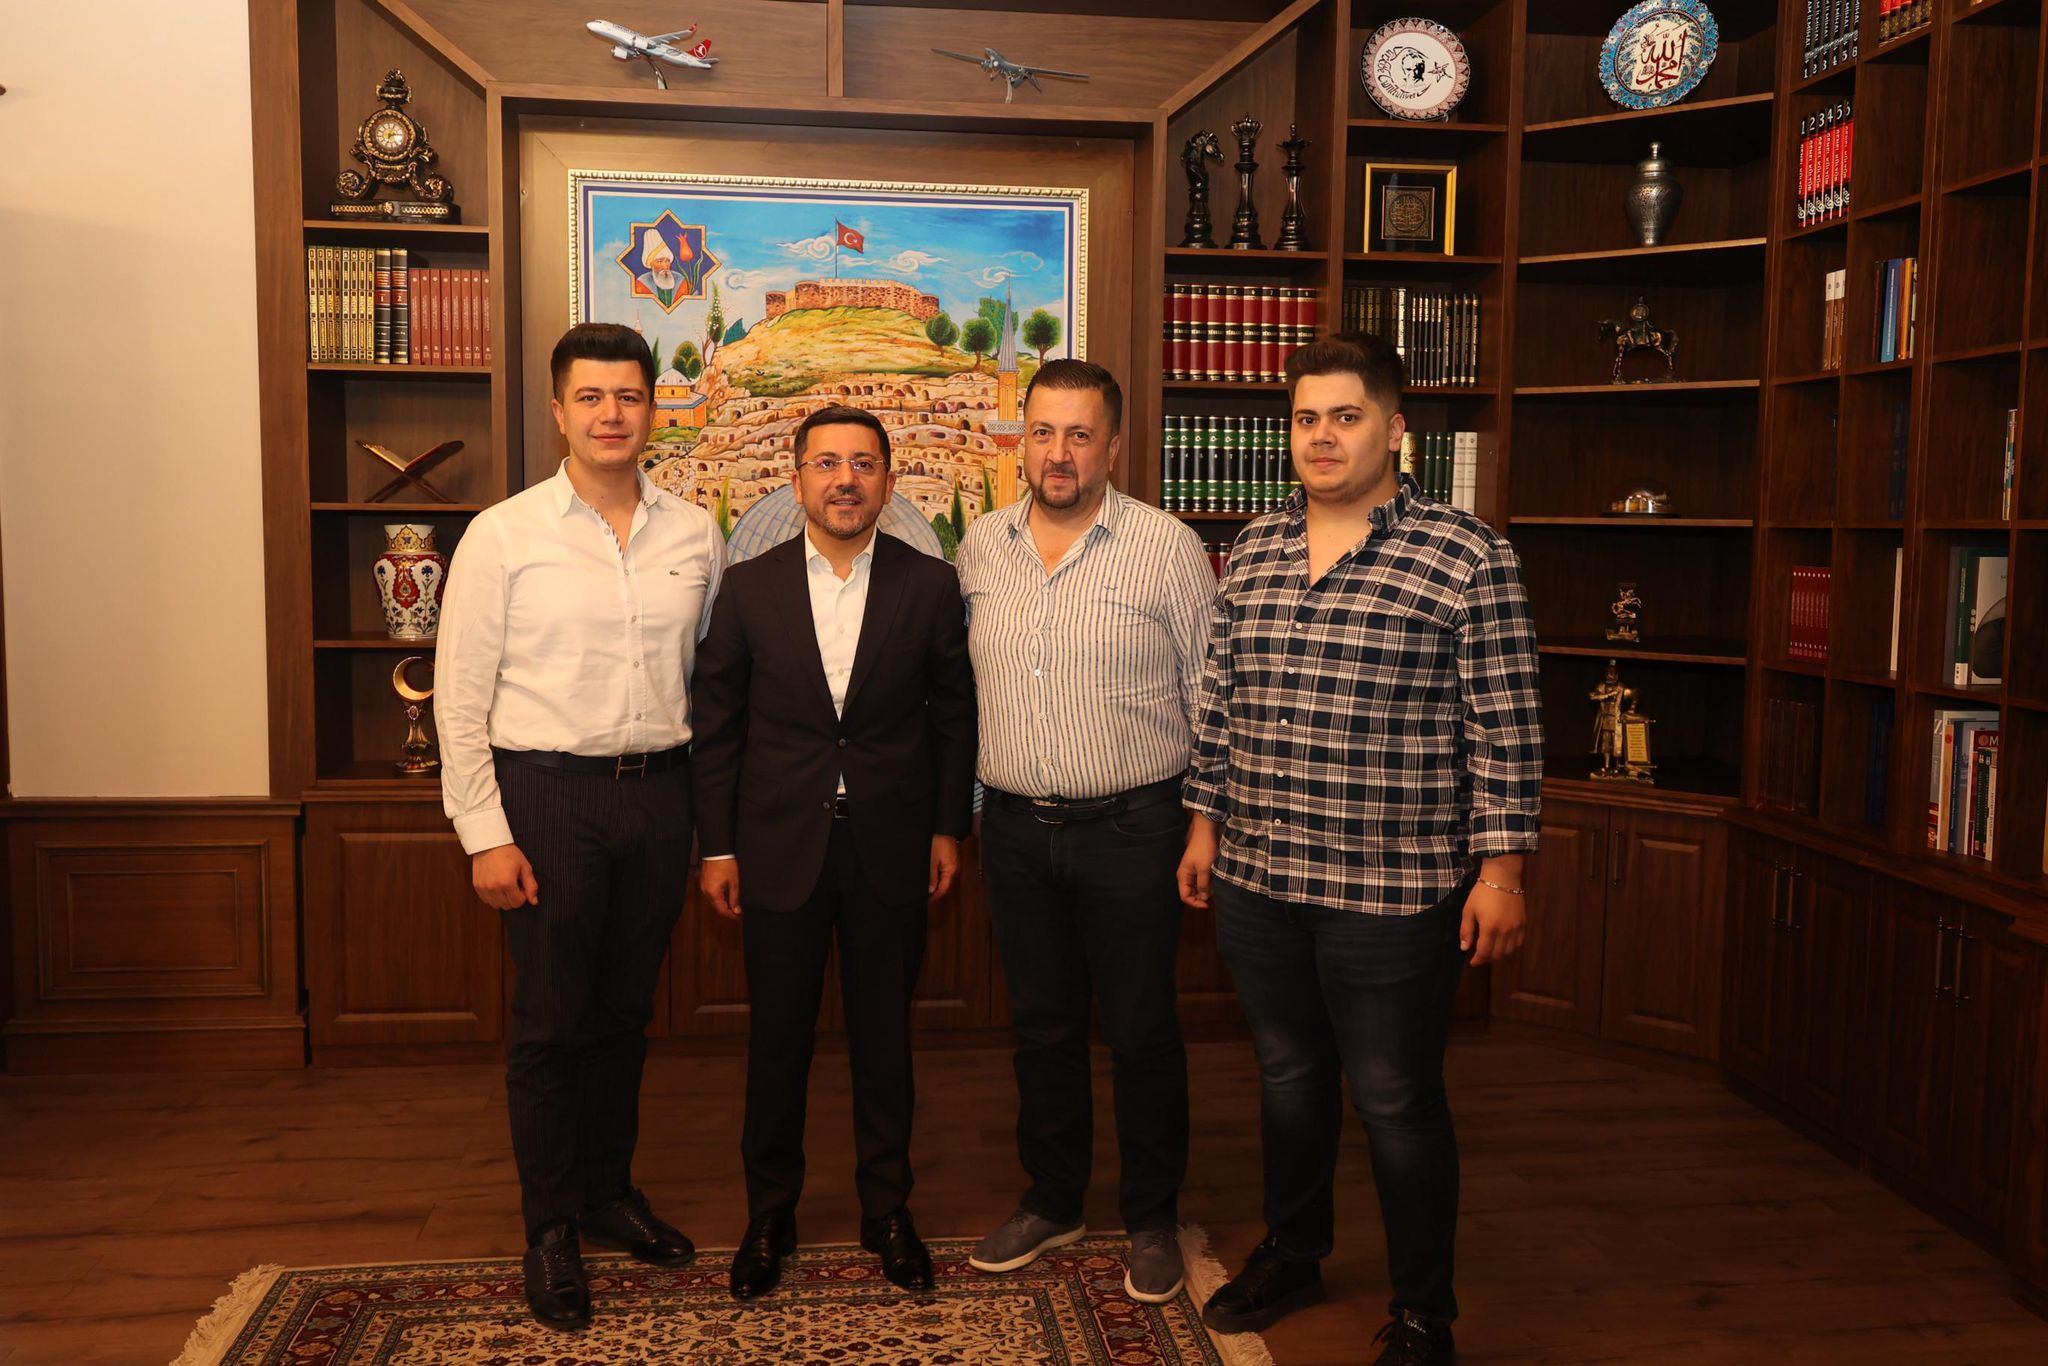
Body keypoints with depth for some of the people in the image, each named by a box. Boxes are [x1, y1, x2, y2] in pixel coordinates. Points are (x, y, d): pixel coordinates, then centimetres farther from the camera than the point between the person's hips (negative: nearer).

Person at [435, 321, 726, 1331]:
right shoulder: (503, 536, -5)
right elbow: (461, 695, -5)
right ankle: (551, 1230, 22)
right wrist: (484, 833, -9)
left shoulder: (696, 537, 5)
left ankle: (610, 1193, 33)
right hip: (546, 793, -3)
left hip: (659, 792, 3)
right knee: (551, 1021, 5)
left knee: (625, 1011, 15)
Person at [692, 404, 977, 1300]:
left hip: (891, 847, 0)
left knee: (884, 1035, 11)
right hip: (779, 846, 0)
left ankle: (887, 1209, 29)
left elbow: (954, 712, 5)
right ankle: (770, 1215, 28)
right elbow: (716, 725, 2)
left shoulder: (929, 585, -1)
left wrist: (948, 827, 2)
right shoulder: (749, 588, 0)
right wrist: (716, 847, 0)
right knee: (776, 1039, 10)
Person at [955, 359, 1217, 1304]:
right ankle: (1051, 1200, 33)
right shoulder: (980, 546, 6)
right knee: (1041, 1026, 16)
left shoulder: (1168, 548, -7)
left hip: (1130, 827, -4)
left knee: (1141, 1033, 6)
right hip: (1015, 826, 4)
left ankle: (1153, 1222, 25)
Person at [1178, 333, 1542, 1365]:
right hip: (1255, 879, 5)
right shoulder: (1252, 551, 8)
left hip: (1393, 893, -5)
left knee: (1396, 1103, 7)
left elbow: (1505, 726, -9)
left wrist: (1501, 866, -11)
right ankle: (1291, 1256, 41)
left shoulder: (1465, 557, -8)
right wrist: (1205, 823, 13)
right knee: (1288, 1076, 20)